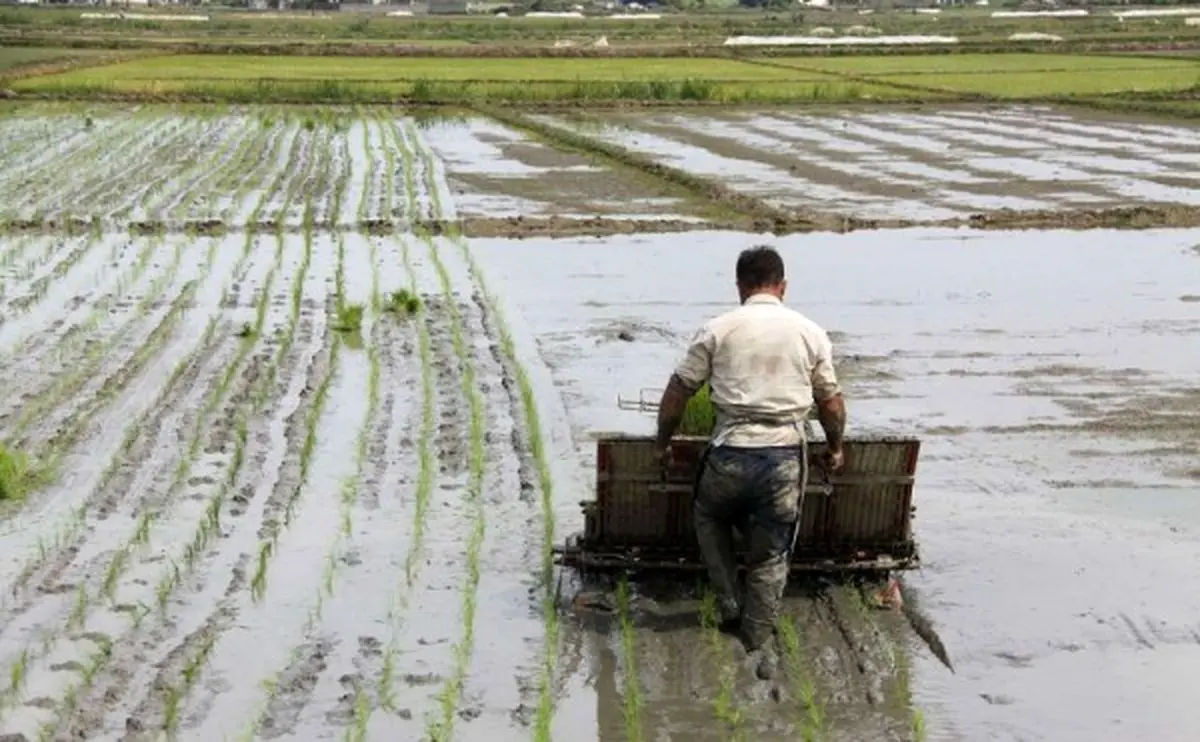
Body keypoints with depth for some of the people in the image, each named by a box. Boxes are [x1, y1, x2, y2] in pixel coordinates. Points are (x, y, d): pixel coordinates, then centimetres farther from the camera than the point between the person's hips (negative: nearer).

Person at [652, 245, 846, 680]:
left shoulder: (718, 330, 1)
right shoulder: (810, 332, 6)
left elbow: (677, 394, 4)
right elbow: (831, 403, 13)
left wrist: (662, 444, 19)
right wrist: (835, 448, 30)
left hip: (731, 453, -1)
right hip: (786, 456, 1)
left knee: (710, 517, 29)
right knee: (771, 554, 15)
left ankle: (730, 607, 25)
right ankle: (760, 646, 17)